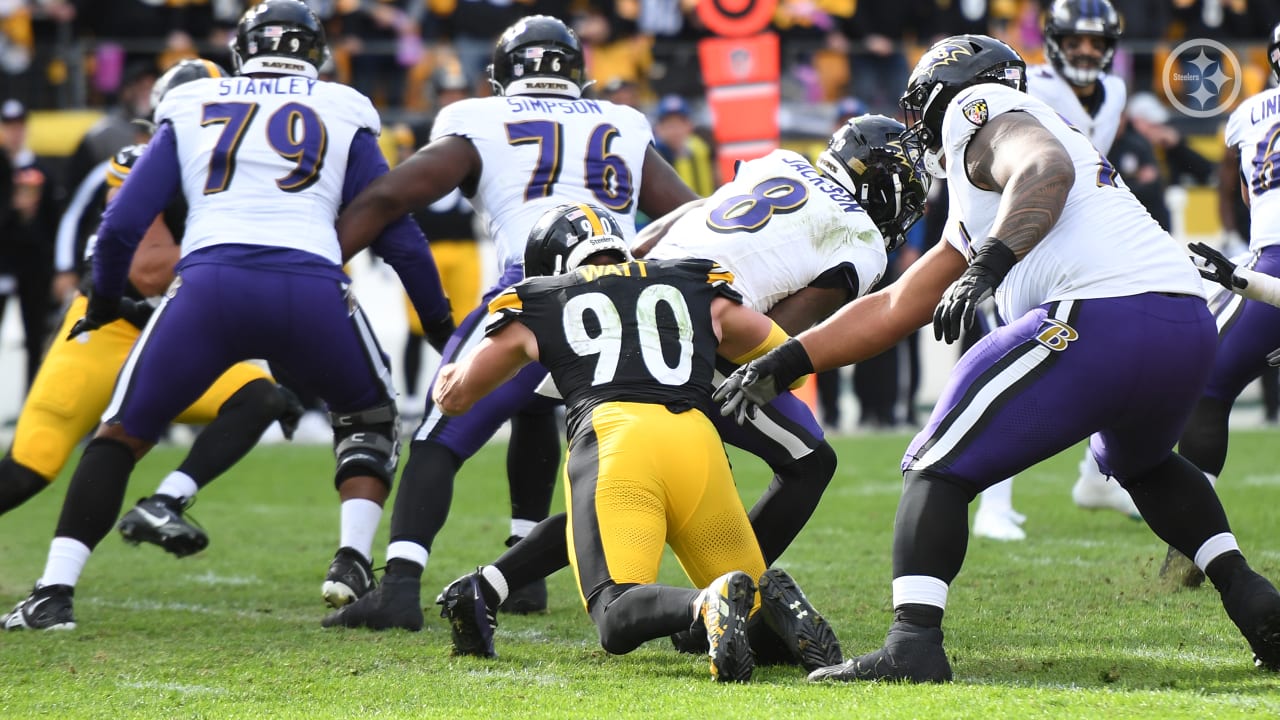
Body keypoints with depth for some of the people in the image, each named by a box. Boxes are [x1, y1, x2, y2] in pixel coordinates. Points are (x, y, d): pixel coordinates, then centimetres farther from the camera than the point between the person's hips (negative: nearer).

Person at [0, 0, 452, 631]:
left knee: (122, 434, 16)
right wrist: (441, 319, 32)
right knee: (368, 416, 28)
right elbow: (395, 231, 19)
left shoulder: (190, 108, 22)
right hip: (312, 290, 0)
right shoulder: (342, 113, 20)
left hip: (208, 286, 0)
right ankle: (352, 561, 7)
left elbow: (124, 223, 18)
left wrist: (105, 301, 35)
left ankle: (55, 591, 2)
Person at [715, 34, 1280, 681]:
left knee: (938, 470, 0)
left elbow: (1046, 168, -14)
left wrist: (988, 265, -23)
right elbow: (894, 309, 36)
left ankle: (913, 642, -17)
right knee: (1139, 462, 38)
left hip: (1103, 316, -9)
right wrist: (782, 364, 35)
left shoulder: (978, 112, 9)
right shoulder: (974, 214, 35)